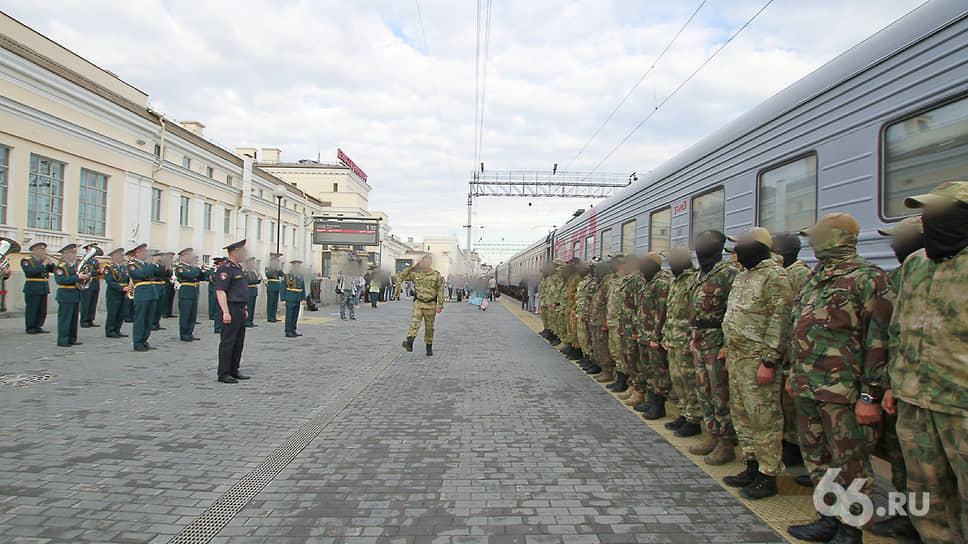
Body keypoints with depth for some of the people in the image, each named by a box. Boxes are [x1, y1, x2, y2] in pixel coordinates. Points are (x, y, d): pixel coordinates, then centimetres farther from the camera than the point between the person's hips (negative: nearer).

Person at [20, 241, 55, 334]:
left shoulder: (44, 260, 15)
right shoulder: (26, 261, -3)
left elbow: (54, 270, 9)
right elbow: (30, 272, -19)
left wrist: (50, 262, -6)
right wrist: (43, 264, -17)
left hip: (44, 288, 6)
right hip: (33, 289, -6)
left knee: (42, 310, 8)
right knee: (32, 309, -2)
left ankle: (38, 327, 17)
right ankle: (30, 328, 7)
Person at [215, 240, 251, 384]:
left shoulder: (239, 268, 18)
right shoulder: (225, 268, -12)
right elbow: (220, 291, -19)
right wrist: (226, 312, -24)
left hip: (240, 310, 10)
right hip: (231, 309, -10)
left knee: (239, 342, 13)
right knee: (227, 342, -5)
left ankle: (234, 370, 22)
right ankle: (223, 374, 1)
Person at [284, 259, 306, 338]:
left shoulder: (300, 276, 12)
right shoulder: (287, 275, -6)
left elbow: (303, 288, 15)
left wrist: (303, 298, 7)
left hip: (297, 300, 6)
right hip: (290, 299, -6)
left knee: (295, 316, 10)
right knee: (289, 316, -4)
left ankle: (293, 331, 18)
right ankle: (288, 332, 0)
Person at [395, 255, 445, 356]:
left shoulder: (436, 275, 1)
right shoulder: (416, 274, 6)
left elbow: (440, 290, 1)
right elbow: (401, 276, 10)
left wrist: (440, 305, -3)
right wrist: (412, 268, 1)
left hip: (430, 304, -1)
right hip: (418, 303, 1)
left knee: (429, 327, 7)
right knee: (414, 322, -18)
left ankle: (429, 347, 20)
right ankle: (409, 344, -31)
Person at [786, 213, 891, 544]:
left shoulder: (866, 277, -10)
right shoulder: (816, 277, 16)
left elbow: (878, 339, -15)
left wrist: (871, 395, -17)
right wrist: (795, 374, 22)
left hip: (843, 390, -9)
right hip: (807, 388, 9)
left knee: (849, 463, 3)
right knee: (816, 456, 17)